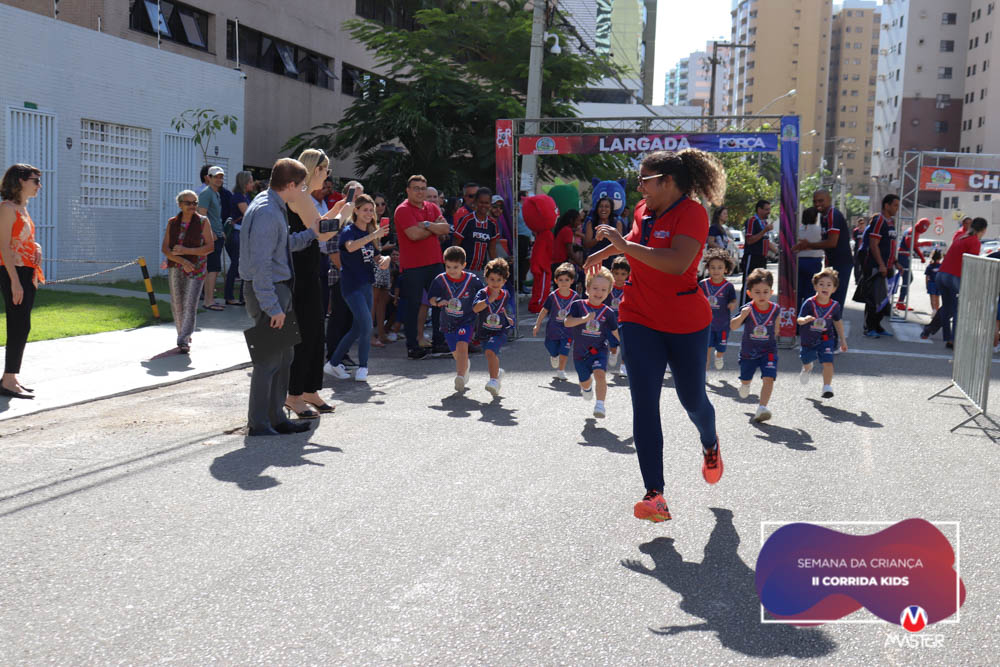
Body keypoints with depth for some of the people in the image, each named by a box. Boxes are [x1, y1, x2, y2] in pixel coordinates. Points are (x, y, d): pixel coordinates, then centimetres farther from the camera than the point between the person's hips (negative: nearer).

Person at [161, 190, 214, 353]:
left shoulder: (203, 222, -2)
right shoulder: (172, 223, 5)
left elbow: (210, 247, -7)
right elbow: (165, 248, 0)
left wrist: (185, 251, -15)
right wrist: (183, 261, -16)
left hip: (195, 270, -3)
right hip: (175, 269, 4)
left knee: (190, 305, -12)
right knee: (177, 305, 10)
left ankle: (183, 341, -12)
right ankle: (185, 335, 27)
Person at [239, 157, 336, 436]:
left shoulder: (276, 208, 13)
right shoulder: (266, 212, -19)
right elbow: (260, 263, -23)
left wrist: (311, 234, 20)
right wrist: (272, 306, -23)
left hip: (280, 288, 11)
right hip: (268, 290, -11)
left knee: (284, 355, 16)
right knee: (269, 359, -4)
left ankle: (276, 418, 26)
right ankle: (258, 424, 5)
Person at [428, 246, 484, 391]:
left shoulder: (472, 279, -8)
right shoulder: (440, 280, -6)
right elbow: (431, 298, -6)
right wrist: (438, 301, -26)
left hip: (467, 320, -3)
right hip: (448, 322, 3)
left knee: (462, 346, -25)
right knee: (456, 353, 15)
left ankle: (460, 377, -29)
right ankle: (466, 365, 48)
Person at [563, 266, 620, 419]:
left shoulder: (608, 313, -5)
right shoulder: (578, 305, -9)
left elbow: (616, 334, 6)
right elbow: (567, 322, -21)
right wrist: (584, 319, -36)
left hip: (599, 350, -1)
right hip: (580, 352, 1)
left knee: (600, 374, -27)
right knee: (585, 382, 17)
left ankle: (600, 405, -22)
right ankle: (587, 387, 54)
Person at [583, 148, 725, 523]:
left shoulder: (691, 213, -17)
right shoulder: (645, 210, 5)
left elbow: (678, 262, -33)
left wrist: (625, 245, -30)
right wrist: (605, 252, 40)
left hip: (687, 323, -5)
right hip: (639, 320, 5)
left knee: (692, 398, 12)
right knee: (644, 403, -9)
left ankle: (710, 446, 49)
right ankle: (655, 495, -10)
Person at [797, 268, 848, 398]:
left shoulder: (835, 306, -11)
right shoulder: (809, 303, -21)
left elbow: (838, 322, 5)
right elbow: (799, 320, -24)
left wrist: (843, 340, 10)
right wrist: (805, 320, -48)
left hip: (825, 339, 0)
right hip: (808, 339, 0)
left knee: (828, 362, -18)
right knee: (806, 360, 23)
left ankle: (827, 387, -5)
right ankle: (807, 368, 59)